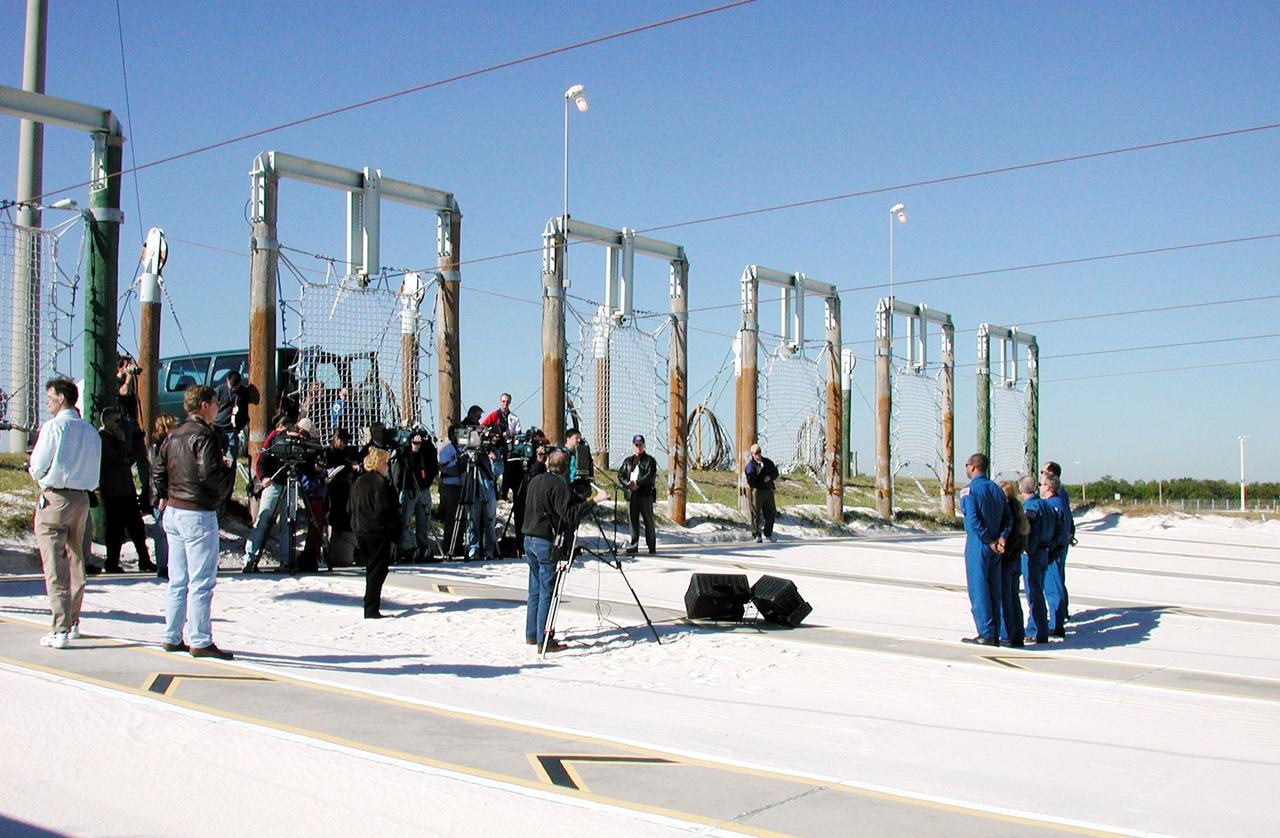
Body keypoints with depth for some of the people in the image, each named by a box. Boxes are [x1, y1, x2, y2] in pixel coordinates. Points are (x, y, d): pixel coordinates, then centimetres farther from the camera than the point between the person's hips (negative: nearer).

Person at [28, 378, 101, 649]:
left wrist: (35, 472, 12)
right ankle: (73, 622, 26)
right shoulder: (91, 431, 7)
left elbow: (37, 467, -8)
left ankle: (61, 630, -6)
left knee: (55, 566, -4)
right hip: (82, 498, 6)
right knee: (76, 563, 17)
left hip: (54, 498, -6)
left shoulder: (54, 426, -10)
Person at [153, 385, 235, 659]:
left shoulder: (174, 435, 12)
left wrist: (163, 496, 23)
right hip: (198, 514, -9)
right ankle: (200, 641, -2)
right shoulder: (205, 435, -14)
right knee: (201, 582, -4)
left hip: (173, 512, 9)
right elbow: (209, 474, -22)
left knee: (177, 581, 15)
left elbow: (159, 469, 15)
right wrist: (228, 469, -4)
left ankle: (172, 638, 20)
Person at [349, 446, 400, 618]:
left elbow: (353, 508, 16)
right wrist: (395, 529, -9)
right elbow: (384, 509, -18)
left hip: (361, 531, 9)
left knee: (371, 568, 21)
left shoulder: (358, 482, 12)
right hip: (378, 532, -8)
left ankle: (370, 602, 33)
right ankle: (371, 609, -9)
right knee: (378, 569, -5)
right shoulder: (380, 482, -15)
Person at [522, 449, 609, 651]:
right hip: (546, 542, -8)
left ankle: (532, 635, 21)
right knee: (547, 593, -4)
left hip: (529, 539, 8)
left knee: (535, 590, 16)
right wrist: (593, 501, -23)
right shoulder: (558, 485, -14)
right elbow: (569, 514, -21)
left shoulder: (534, 481, 12)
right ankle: (545, 641, -3)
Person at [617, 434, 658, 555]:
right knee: (633, 521, 4)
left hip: (646, 494, -4)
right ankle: (633, 546, 7)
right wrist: (628, 484, -9)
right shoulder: (628, 461, 18)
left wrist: (637, 483, -18)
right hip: (631, 494, 4)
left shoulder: (649, 460, 3)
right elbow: (620, 474, 11)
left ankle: (652, 547, 1)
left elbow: (650, 476, -10)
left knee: (648, 521, -2)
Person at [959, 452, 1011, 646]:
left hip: (978, 545, -7)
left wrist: (990, 542, -13)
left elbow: (973, 520, -20)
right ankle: (995, 635, 15)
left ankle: (986, 635, -3)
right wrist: (1001, 538, -3)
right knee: (993, 591, 11)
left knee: (978, 590, -2)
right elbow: (1008, 518, 8)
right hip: (994, 549, 7)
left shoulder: (969, 490, -11)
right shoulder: (996, 489, 12)